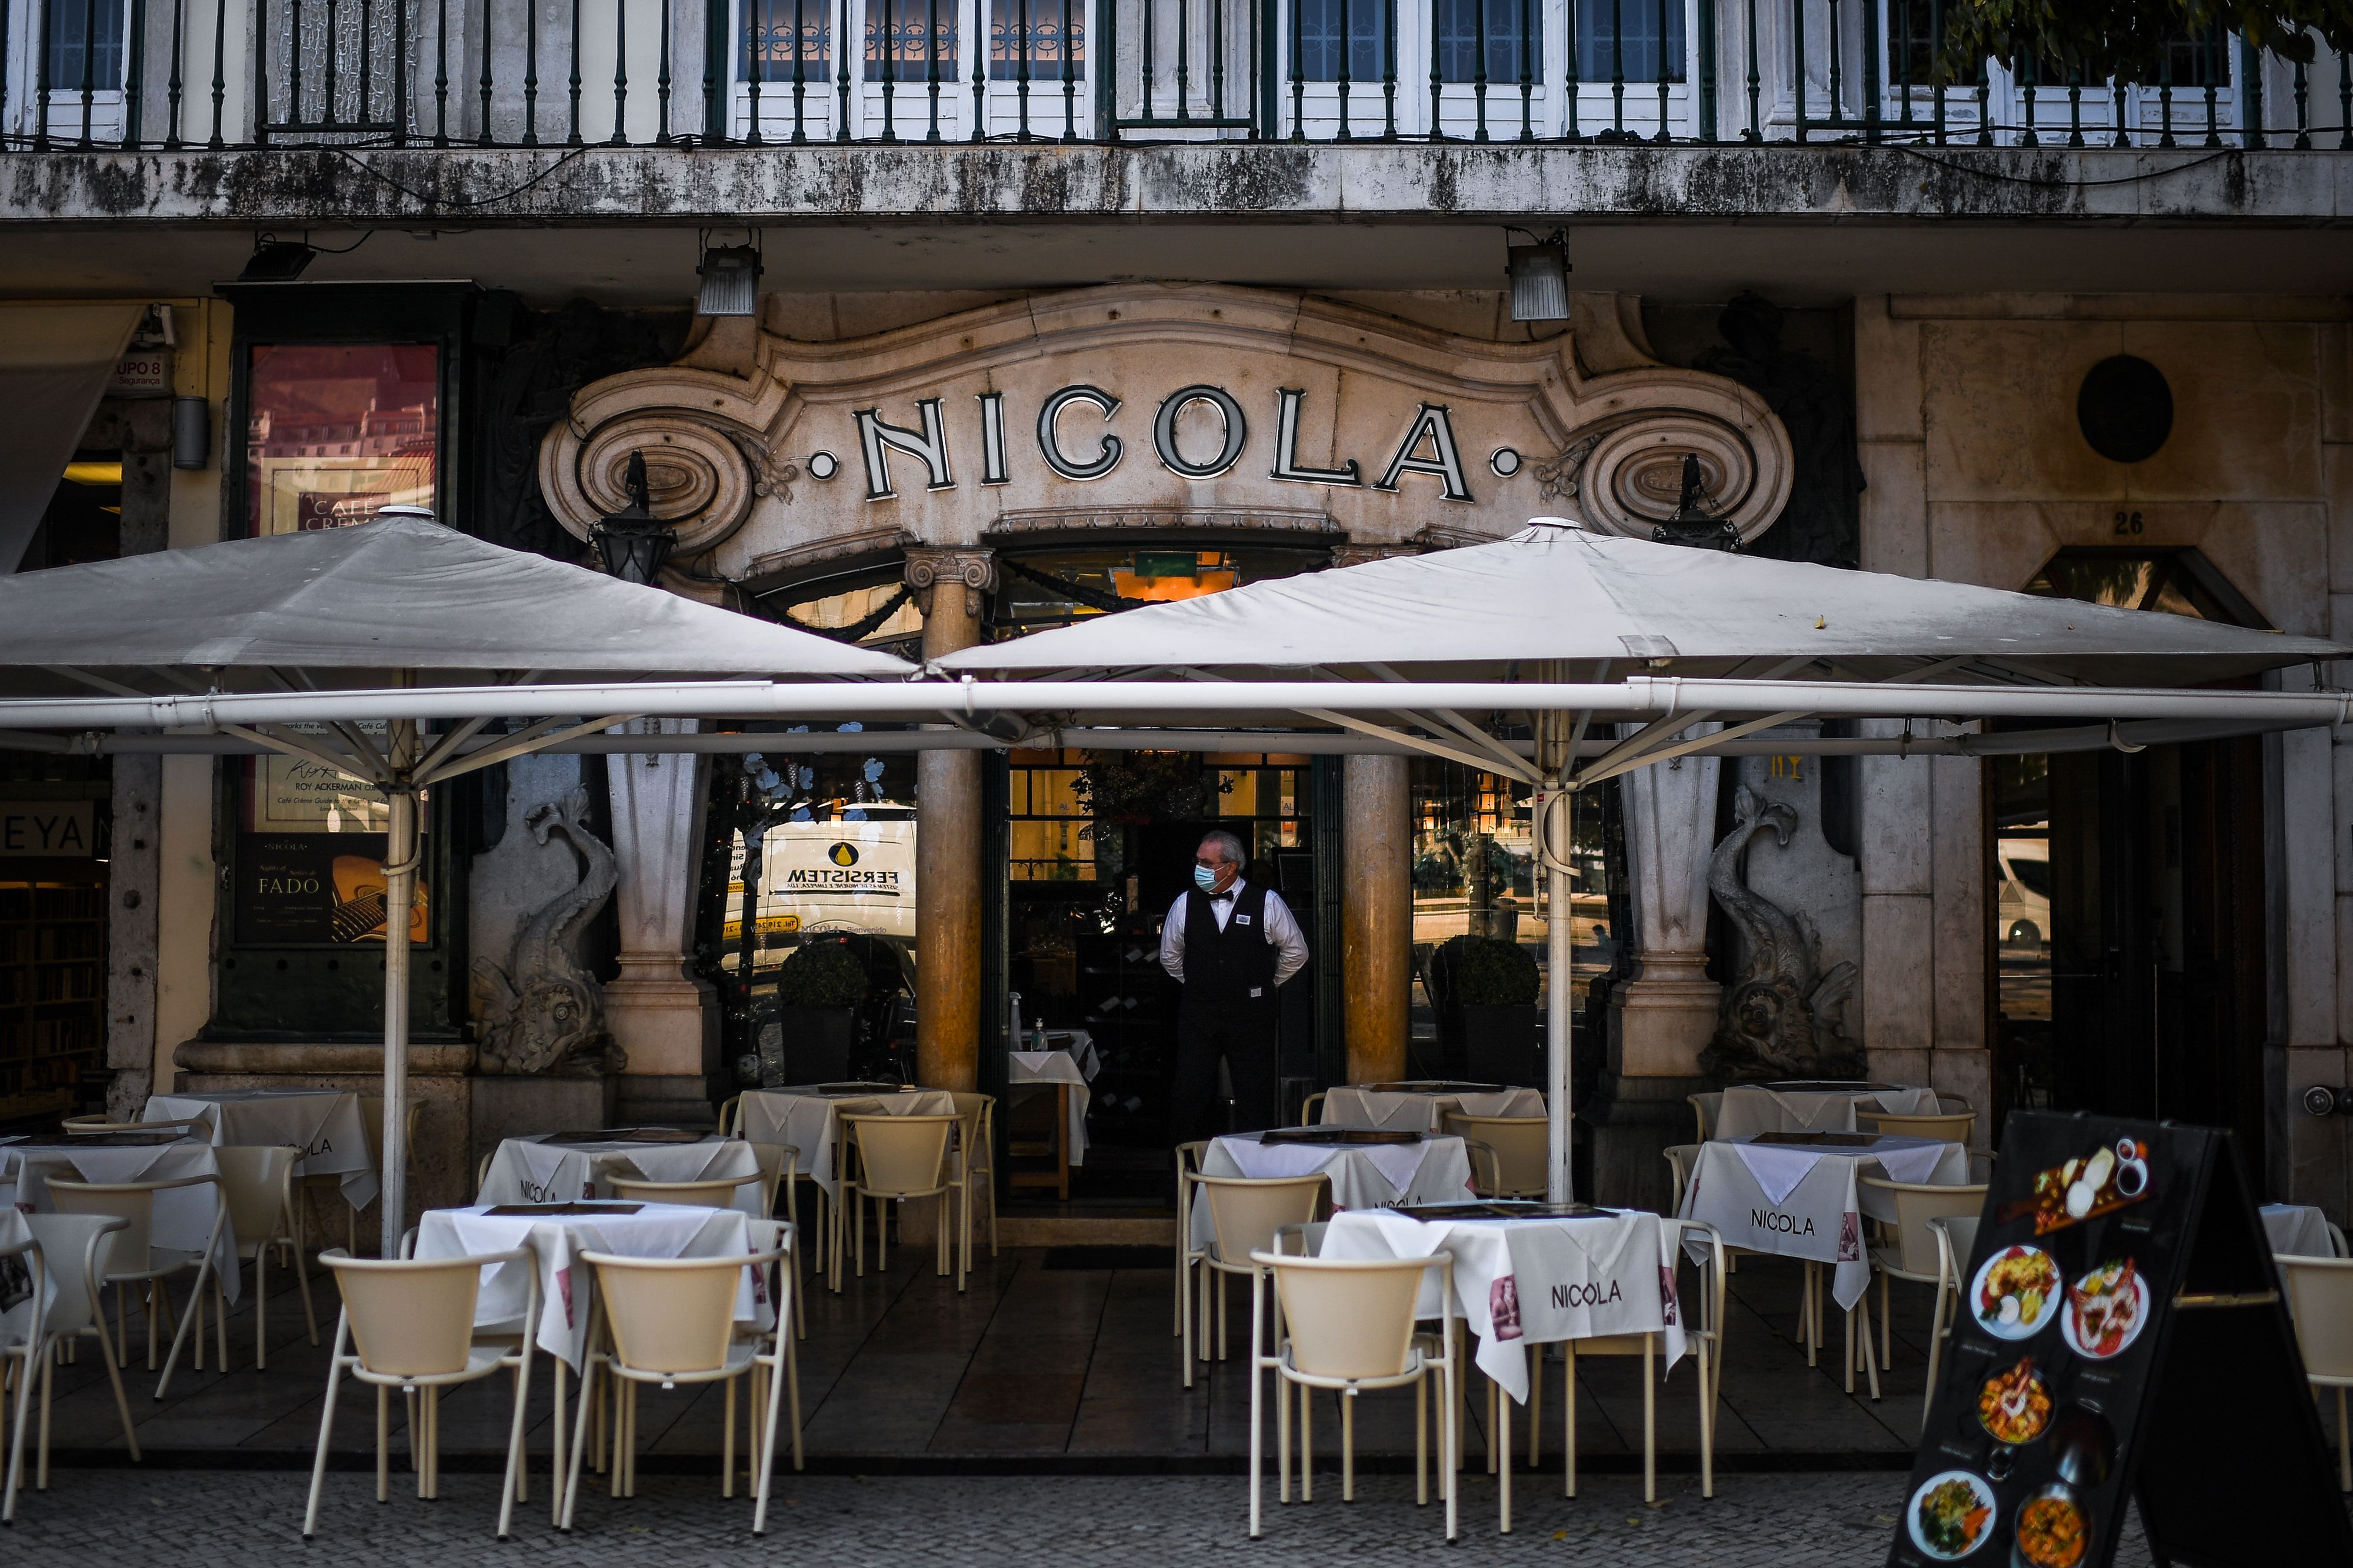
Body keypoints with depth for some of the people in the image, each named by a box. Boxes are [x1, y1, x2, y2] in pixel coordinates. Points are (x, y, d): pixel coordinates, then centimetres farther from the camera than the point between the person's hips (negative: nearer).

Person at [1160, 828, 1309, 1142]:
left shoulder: (1266, 902, -2)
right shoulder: (1186, 903, 5)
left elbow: (1296, 952, 11)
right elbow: (1170, 956, 22)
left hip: (1251, 1016, -2)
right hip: (1198, 1016, 2)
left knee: (1254, 1100, 1)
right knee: (1188, 1097, -5)